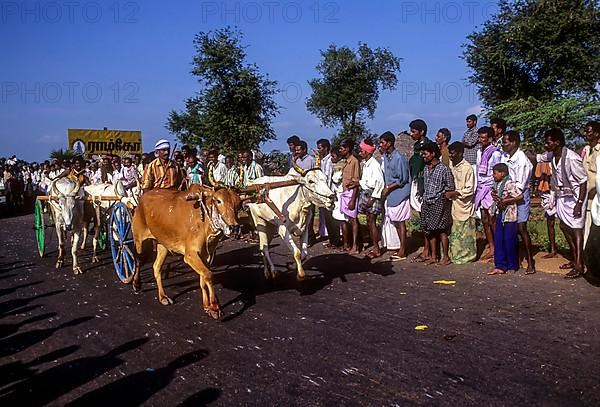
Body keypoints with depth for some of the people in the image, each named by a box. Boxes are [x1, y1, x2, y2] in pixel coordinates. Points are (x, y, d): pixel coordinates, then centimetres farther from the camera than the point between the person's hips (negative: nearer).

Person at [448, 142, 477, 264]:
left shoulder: (467, 168, -13)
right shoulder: (451, 166, 7)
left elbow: (469, 190, -13)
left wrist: (455, 193, -20)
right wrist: (448, 193, 4)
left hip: (464, 204, -6)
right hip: (454, 204, 7)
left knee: (465, 232, 2)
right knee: (454, 232, 11)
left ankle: (467, 255, 13)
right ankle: (455, 255, 21)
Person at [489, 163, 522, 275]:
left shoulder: (509, 184, -14)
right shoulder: (497, 184, 10)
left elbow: (520, 196, -19)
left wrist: (505, 201, -17)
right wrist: (495, 196, -2)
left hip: (509, 215, -8)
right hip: (500, 214, 8)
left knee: (509, 241, 1)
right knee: (498, 240, 5)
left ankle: (512, 266, 16)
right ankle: (500, 266, 10)